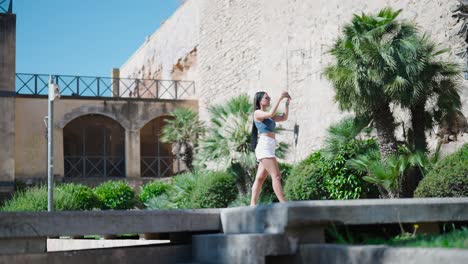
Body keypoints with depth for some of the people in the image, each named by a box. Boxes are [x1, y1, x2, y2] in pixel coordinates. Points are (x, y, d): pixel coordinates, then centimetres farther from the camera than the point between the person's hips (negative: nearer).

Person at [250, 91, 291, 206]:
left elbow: (284, 118, 21)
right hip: (264, 146, -9)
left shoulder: (268, 116, 23)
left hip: (269, 148, 9)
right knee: (276, 176, -16)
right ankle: (284, 204, -22)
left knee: (260, 178, 5)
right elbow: (271, 113, -20)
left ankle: (253, 205, 5)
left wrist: (287, 103, 12)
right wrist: (280, 98, -17)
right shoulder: (257, 113, -1)